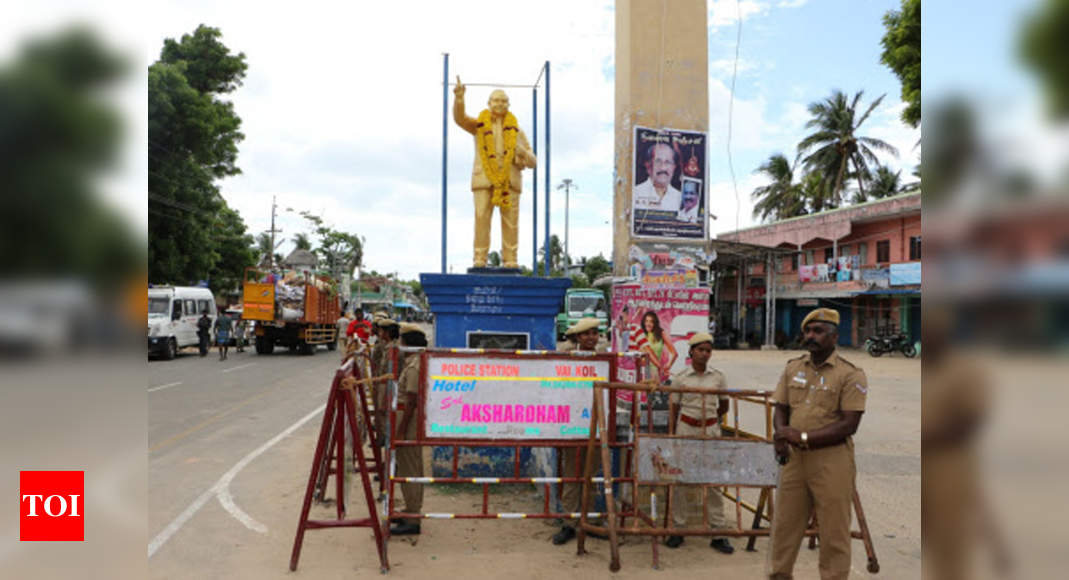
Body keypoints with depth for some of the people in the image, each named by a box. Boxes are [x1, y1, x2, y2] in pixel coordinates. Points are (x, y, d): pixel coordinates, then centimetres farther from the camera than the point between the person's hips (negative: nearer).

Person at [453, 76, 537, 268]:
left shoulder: (515, 130, 16)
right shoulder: (479, 125, 14)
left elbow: (532, 162, 13)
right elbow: (460, 118, -7)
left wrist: (522, 152, -9)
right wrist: (459, 97, -26)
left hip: (509, 180, 1)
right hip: (484, 179, -1)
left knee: (511, 222, -5)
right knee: (481, 219, -8)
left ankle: (510, 261, -2)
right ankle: (480, 260, -6)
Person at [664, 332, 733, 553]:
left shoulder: (718, 377, 3)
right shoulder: (680, 377, -2)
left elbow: (724, 405, 16)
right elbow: (673, 408, 2)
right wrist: (671, 435, 0)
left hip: (711, 430, 2)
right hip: (686, 429, -1)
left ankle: (718, 532, 10)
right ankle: (678, 529, 14)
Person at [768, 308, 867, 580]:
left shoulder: (851, 374, -7)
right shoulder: (793, 367, 10)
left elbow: (849, 425, -13)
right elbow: (781, 409, 15)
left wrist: (803, 437, -18)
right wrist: (781, 436, -5)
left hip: (831, 460, -5)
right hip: (794, 458, 5)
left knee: (834, 531, 5)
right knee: (784, 524, 13)